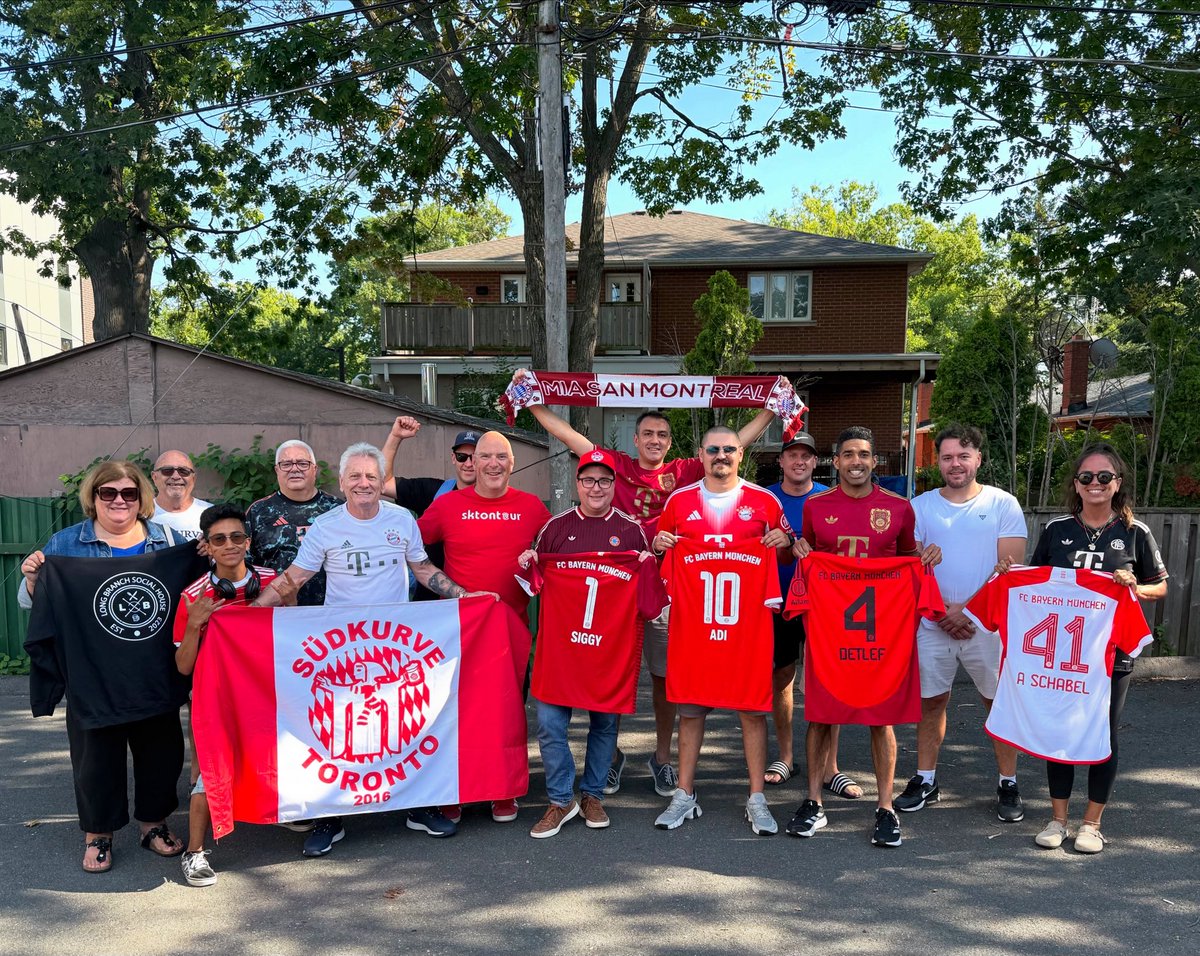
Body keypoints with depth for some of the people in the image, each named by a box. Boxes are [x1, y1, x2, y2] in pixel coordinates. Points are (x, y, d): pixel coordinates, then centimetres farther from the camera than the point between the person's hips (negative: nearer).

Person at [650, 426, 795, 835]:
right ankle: (684, 795, 19)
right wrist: (659, 546, -6)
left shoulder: (764, 501, 4)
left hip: (748, 619, -1)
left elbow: (787, 555, 13)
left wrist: (784, 543, -9)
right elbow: (659, 551, 16)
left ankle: (756, 799, 16)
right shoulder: (678, 501, 7)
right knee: (689, 706, 6)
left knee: (753, 706, 3)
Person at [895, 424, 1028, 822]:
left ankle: (1008, 785, 19)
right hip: (933, 622, 2)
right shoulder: (920, 506, 5)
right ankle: (926, 780, 20)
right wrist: (943, 610, -8)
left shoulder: (1003, 504, 0)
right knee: (930, 700, 8)